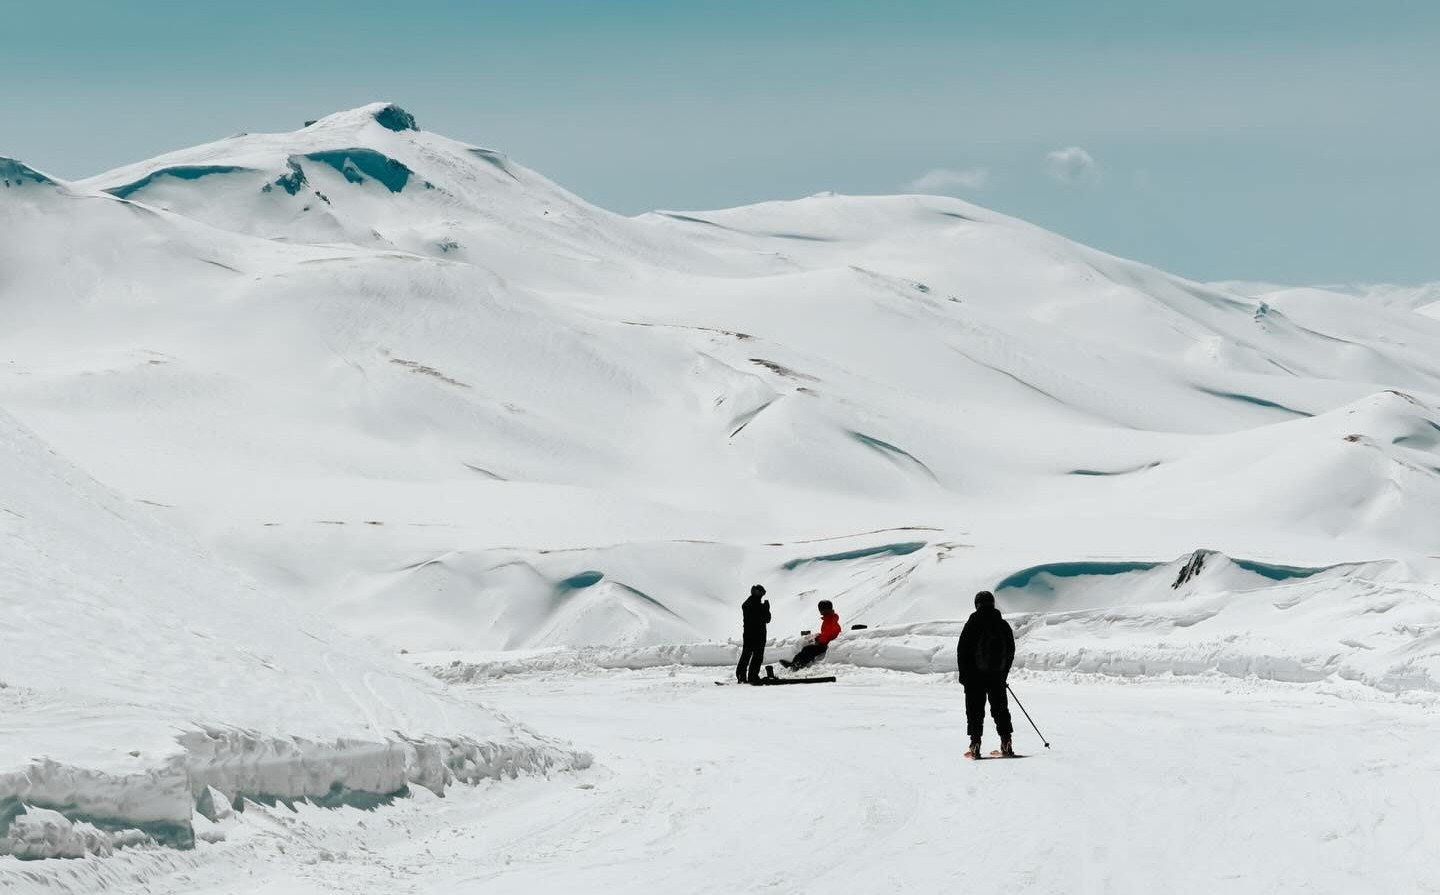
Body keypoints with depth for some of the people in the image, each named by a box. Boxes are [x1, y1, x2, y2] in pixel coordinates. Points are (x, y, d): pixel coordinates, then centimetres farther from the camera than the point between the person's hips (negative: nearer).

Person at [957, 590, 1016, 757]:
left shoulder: (972, 624, -8)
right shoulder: (1004, 625, 4)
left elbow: (962, 651, -7)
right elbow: (1011, 651, 10)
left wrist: (963, 674, 2)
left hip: (976, 675, -3)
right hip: (998, 675, 3)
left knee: (975, 710, 0)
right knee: (1000, 708, 12)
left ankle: (975, 744, -7)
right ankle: (1006, 743, 6)